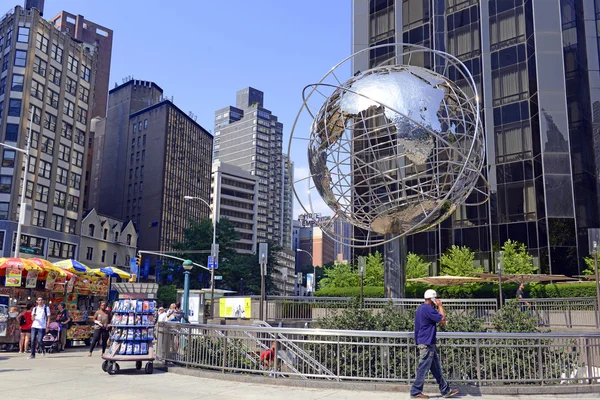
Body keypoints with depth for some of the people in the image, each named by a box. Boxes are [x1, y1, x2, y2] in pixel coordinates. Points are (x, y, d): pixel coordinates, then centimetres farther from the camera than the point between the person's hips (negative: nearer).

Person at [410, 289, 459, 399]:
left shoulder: (421, 308, 15)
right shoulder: (428, 308, -18)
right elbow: (442, 319, -16)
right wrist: (440, 306, -7)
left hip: (429, 344, 10)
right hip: (427, 344, -10)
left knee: (436, 368, 14)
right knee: (423, 369, -3)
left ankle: (445, 390, 20)